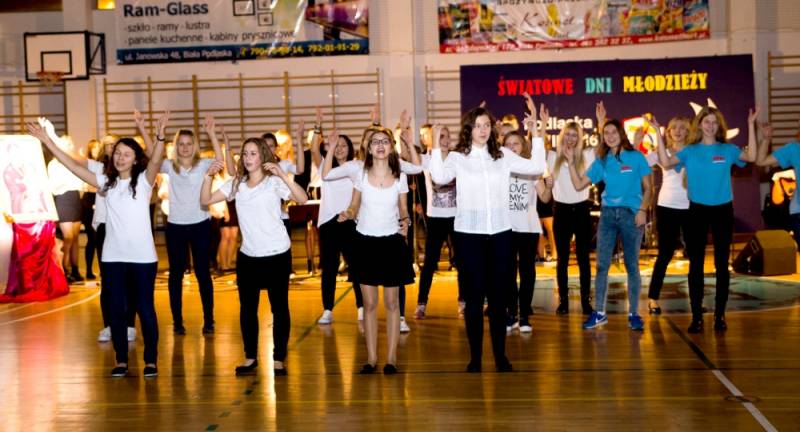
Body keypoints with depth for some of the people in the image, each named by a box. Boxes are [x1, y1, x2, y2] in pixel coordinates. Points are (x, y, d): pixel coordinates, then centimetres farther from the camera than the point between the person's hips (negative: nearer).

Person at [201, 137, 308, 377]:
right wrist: (209, 175, -10)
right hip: (247, 255, 5)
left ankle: (278, 359, 13)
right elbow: (205, 200, 3)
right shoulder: (236, 184, 6)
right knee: (247, 307, 12)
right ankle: (250, 357, 25)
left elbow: (302, 198, -23)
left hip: (277, 254, -5)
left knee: (279, 307, 3)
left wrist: (282, 175, -32)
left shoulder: (274, 182, -9)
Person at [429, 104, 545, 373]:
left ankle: (500, 355, 18)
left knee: (498, 296, 7)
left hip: (500, 233, 2)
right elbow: (439, 177, -19)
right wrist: (436, 143, -18)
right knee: (474, 296, 3)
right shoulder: (457, 157, 0)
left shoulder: (503, 155, 8)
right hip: (469, 233, -2)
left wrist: (536, 134, -3)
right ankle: (475, 357, 13)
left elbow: (537, 168, 0)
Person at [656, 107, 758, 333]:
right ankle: (696, 316, 7)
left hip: (723, 210, 0)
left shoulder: (728, 150, 4)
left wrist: (751, 125, -14)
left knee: (722, 264, 5)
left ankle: (720, 315, 13)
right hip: (698, 210, 0)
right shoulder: (690, 151, 4)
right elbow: (666, 162, -11)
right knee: (696, 265, 2)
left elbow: (751, 156, -13)